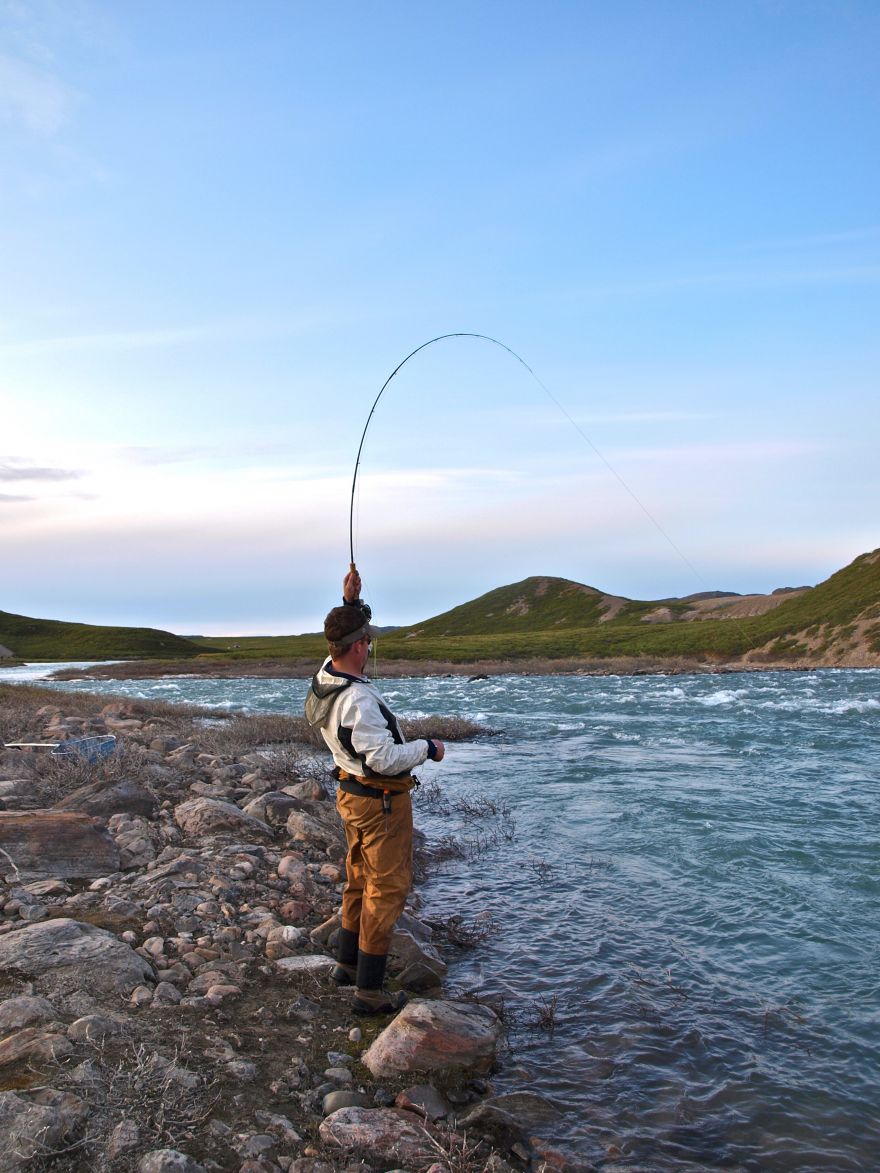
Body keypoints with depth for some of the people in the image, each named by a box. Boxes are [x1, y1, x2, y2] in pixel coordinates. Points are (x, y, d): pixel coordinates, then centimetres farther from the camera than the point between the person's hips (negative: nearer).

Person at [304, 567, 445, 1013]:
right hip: (381, 801, -10)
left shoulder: (325, 676, -1)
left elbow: (345, 637, 20)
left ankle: (347, 963, 38)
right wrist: (428, 748, -14)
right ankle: (369, 990, 7)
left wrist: (349, 602, 8)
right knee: (387, 888, 0)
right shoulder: (358, 700, -29)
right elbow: (385, 758, -28)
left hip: (352, 793, 10)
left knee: (360, 878, 23)